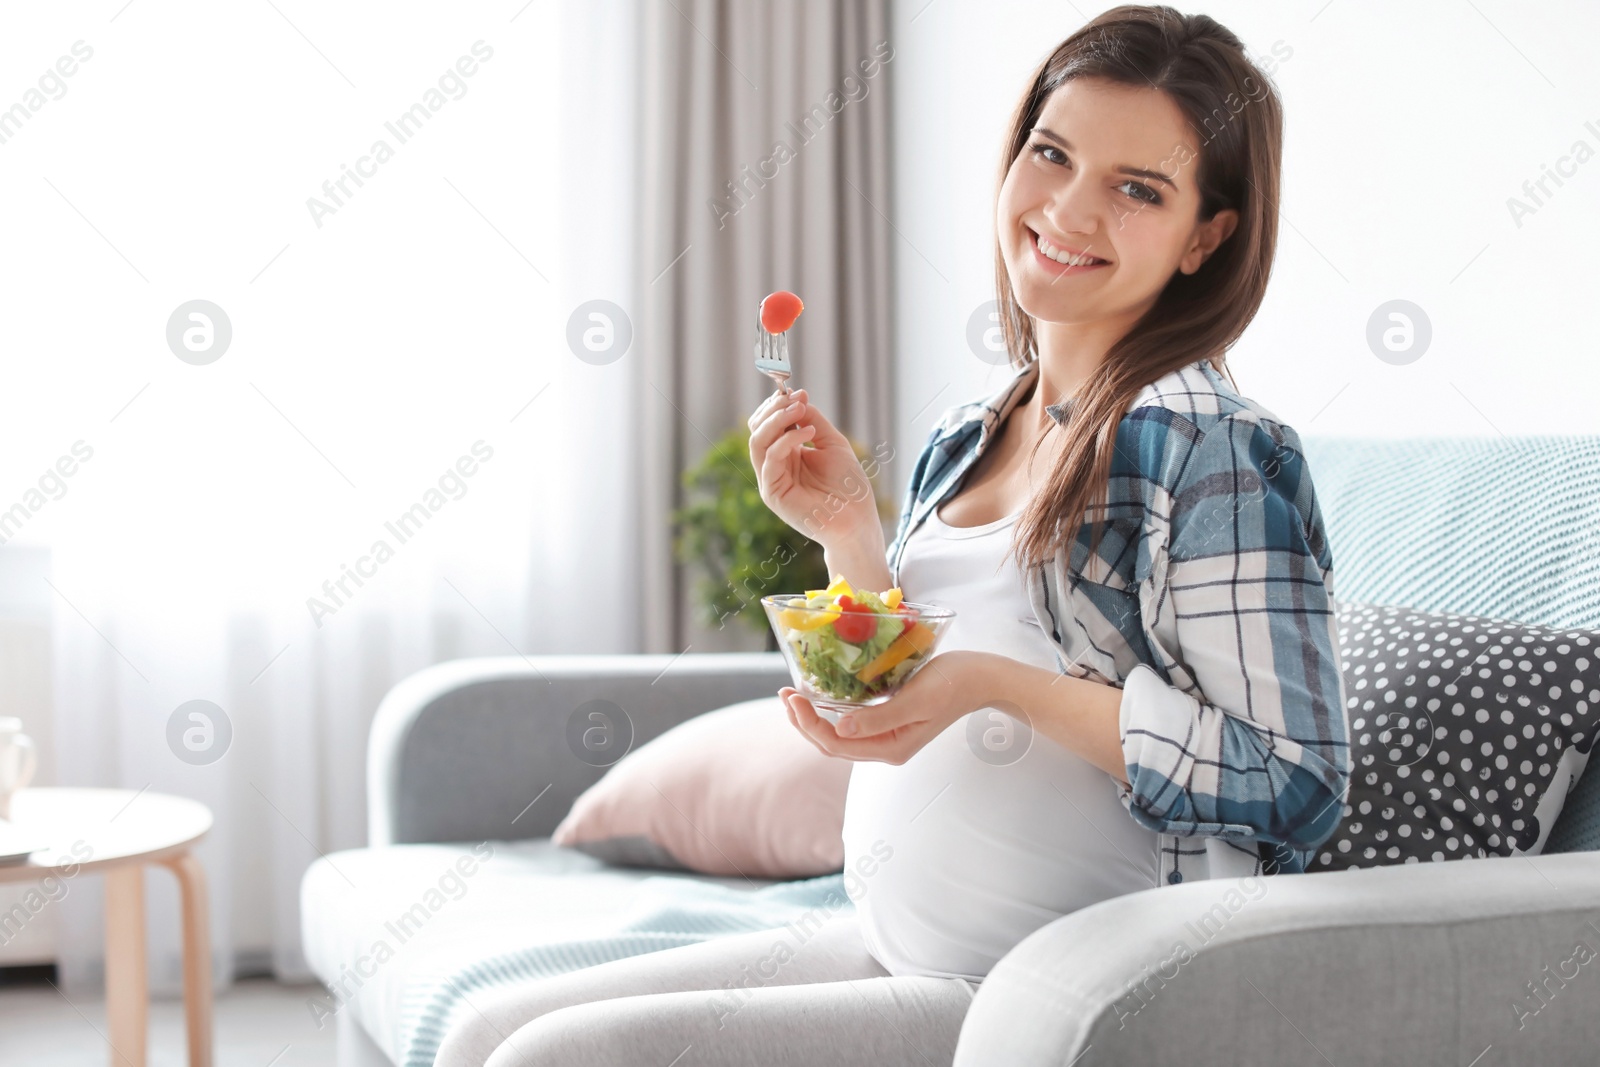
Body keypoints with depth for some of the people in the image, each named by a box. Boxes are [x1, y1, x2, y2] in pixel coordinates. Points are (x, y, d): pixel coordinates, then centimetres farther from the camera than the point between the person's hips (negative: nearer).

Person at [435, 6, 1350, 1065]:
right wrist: (847, 531, -1)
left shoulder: (1212, 449, -14)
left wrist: (998, 684, -22)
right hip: (891, 945, 7)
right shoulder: (965, 438, 9)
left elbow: (1299, 785, -18)